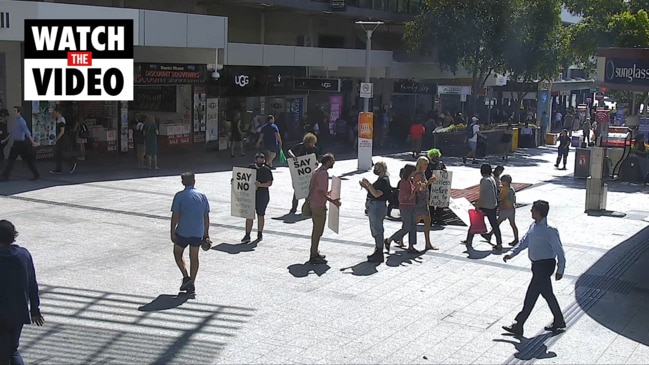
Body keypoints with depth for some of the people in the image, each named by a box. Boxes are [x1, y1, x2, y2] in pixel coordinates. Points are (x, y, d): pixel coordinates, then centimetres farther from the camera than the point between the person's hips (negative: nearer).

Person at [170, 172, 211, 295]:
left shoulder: (179, 196, -8)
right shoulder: (202, 196, 3)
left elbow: (175, 216, -11)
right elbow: (206, 217, 6)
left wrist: (172, 232, -3)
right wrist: (206, 234, 14)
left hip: (182, 232, -3)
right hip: (198, 233, 3)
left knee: (177, 253, 17)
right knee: (194, 257, 13)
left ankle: (186, 277, 2)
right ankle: (192, 284, 13)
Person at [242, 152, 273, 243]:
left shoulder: (266, 170, -5)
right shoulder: (250, 167, 7)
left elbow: (270, 183, -10)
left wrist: (260, 185, -24)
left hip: (262, 195, -3)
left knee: (260, 215, 9)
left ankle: (260, 234, 24)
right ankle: (247, 235, 6)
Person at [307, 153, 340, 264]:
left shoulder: (317, 171, 12)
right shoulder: (323, 173, -19)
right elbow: (320, 192, -25)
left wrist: (327, 193, 27)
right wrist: (332, 201, -21)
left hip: (313, 204, 10)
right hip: (319, 206, -10)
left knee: (316, 230, 19)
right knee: (318, 231, -4)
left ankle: (314, 253, 28)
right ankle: (313, 256, 1)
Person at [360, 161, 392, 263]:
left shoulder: (384, 180, -16)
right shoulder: (380, 180, 17)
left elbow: (376, 194, -26)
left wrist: (368, 184, -25)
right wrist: (365, 186, 10)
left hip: (377, 207, -11)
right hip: (373, 206, 11)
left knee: (377, 231, -6)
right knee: (375, 230, 17)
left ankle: (379, 255, -1)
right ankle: (377, 252, 26)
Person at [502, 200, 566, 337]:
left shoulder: (549, 231, -21)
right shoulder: (533, 226, 5)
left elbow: (559, 251, -15)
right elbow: (524, 241, 15)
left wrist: (560, 270, -12)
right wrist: (512, 254, 8)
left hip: (545, 265, -9)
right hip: (538, 265, 9)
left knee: (531, 295, -3)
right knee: (547, 294, 18)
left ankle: (518, 326, 3)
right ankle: (559, 322, 33)